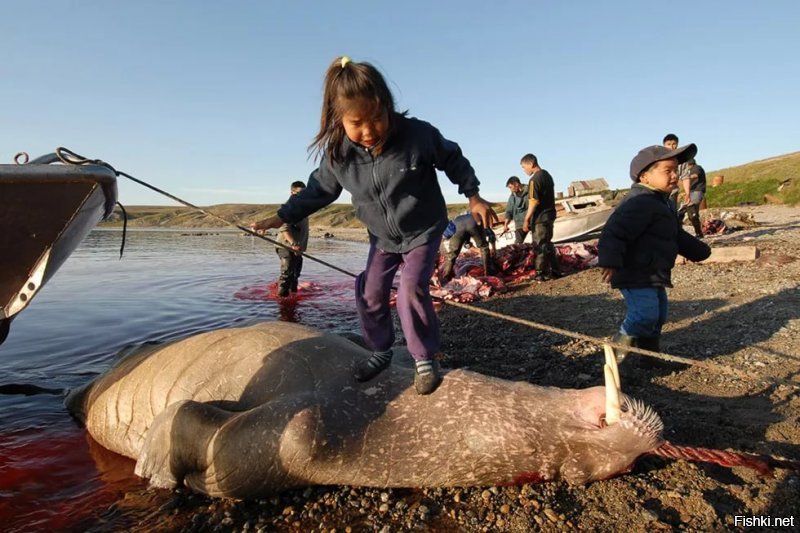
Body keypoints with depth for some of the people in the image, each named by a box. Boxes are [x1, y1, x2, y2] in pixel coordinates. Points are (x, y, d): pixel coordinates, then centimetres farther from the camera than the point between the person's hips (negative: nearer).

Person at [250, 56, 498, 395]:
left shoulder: (417, 135, -26)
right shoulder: (338, 153, -17)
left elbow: (453, 159, -8)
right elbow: (320, 189, 0)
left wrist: (473, 196, -7)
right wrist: (284, 216, -1)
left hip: (423, 230, -4)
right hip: (382, 237, 4)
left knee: (412, 288, -18)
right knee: (370, 293, 3)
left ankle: (425, 358, 2)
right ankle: (381, 351, 27)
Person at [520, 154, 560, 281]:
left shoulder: (535, 179, -16)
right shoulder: (547, 174, 13)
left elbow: (533, 202, -20)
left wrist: (526, 219, -16)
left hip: (540, 218, -9)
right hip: (550, 214, 9)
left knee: (540, 246, -1)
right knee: (547, 244, 17)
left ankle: (542, 274, 4)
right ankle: (555, 271, 22)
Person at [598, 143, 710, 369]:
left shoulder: (664, 203, 16)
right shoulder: (639, 202, -21)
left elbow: (678, 236, 31)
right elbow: (615, 231, -33)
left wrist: (699, 250, 38)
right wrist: (610, 262, -43)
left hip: (654, 275, 11)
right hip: (635, 274, -11)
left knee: (658, 316, 18)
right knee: (645, 315, -18)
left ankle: (650, 352, 34)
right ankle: (619, 345, 3)